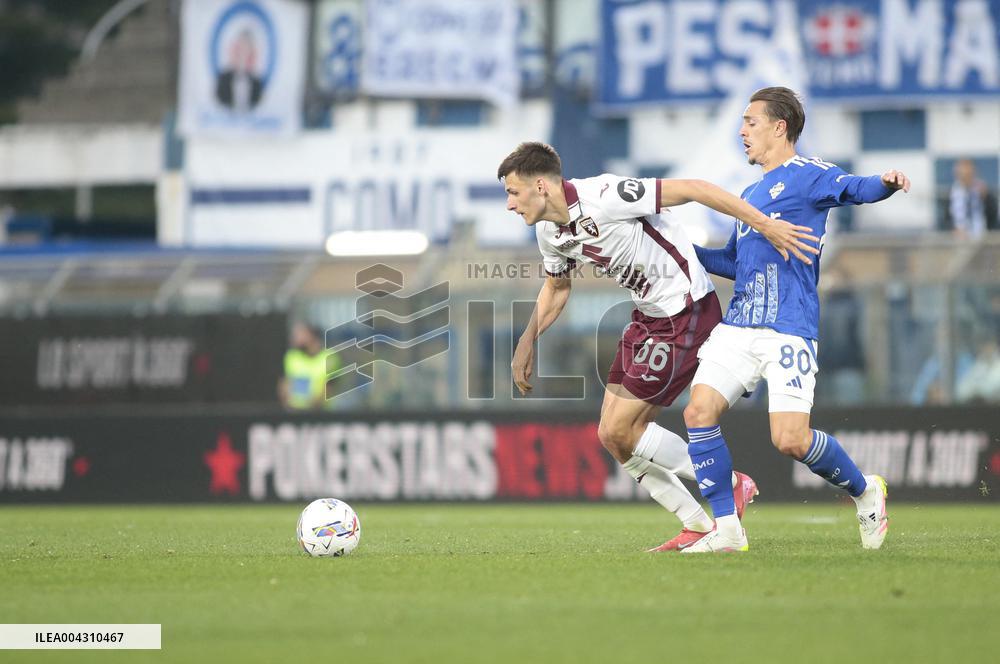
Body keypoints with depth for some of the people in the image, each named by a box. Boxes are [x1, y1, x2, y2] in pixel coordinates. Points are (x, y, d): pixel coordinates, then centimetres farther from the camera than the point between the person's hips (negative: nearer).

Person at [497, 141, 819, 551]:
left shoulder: (602, 197, -25)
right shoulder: (549, 231, 3)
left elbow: (692, 189, -25)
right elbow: (556, 287, 24)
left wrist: (765, 225, -28)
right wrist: (527, 343, 15)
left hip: (687, 313, -9)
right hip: (648, 315, 9)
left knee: (621, 429, -10)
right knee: (611, 436, 4)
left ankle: (731, 487, 3)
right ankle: (699, 526, 13)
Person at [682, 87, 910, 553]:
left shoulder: (807, 175, 0)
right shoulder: (751, 194, 24)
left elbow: (856, 189, -19)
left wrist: (886, 183, -41)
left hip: (788, 331, -7)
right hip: (737, 327, 7)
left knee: (790, 440, -14)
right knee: (699, 411, -10)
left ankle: (865, 492, 14)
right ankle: (727, 530, -1)